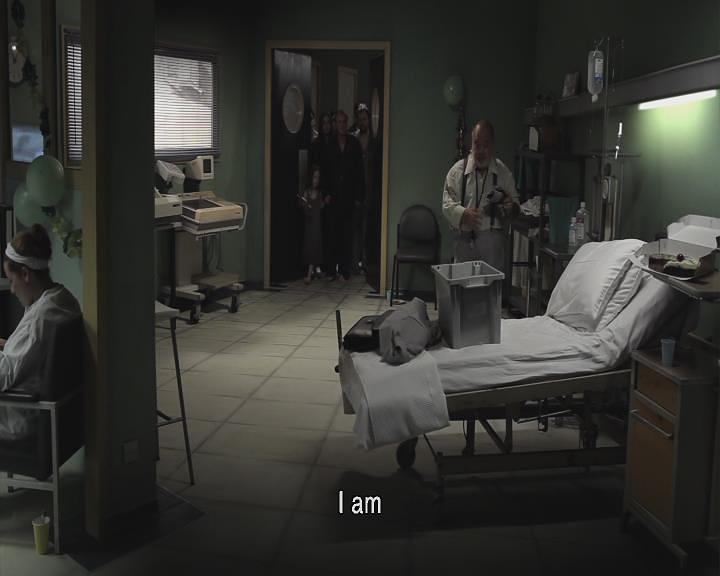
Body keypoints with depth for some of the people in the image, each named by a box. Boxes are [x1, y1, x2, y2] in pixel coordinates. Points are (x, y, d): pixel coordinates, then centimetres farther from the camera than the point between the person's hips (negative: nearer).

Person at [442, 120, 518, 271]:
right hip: (464, 240, -1)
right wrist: (463, 214, -18)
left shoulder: (504, 172, 7)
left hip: (493, 241, 1)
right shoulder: (458, 170, 3)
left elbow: (515, 201, 14)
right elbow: (447, 203, 0)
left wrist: (510, 207, -9)